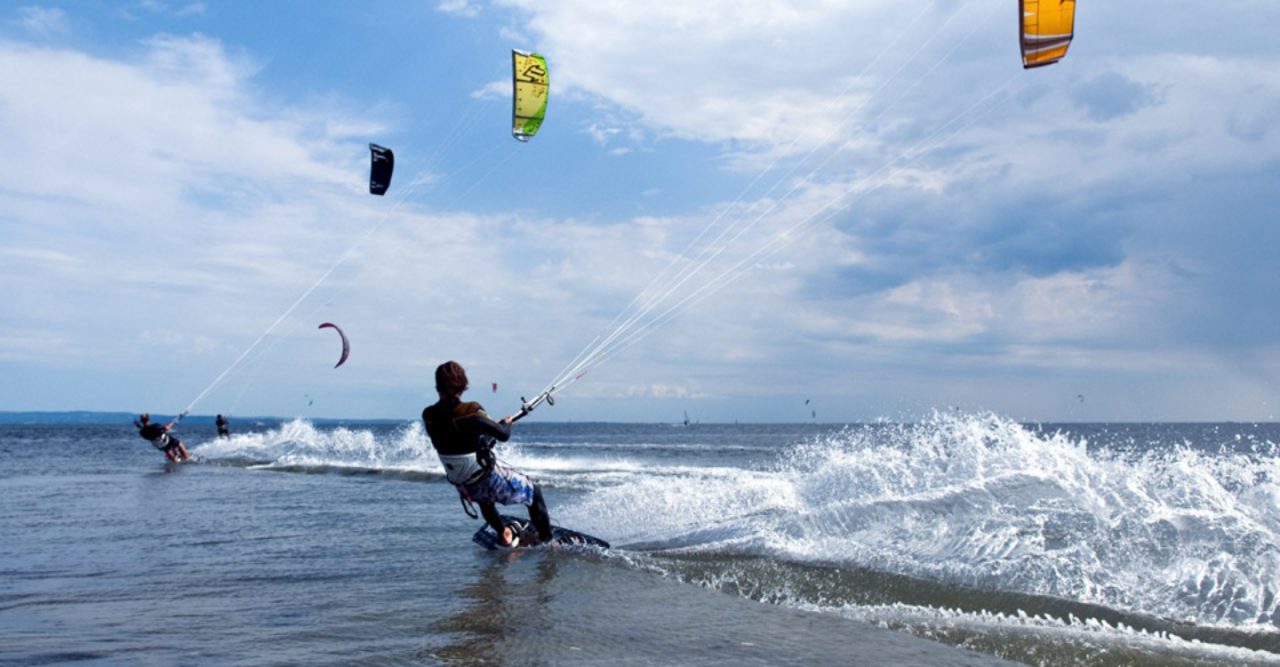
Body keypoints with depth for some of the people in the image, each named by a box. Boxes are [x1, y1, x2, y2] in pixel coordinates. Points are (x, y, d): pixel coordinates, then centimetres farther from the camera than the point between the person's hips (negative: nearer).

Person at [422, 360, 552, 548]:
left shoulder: (429, 416, -9)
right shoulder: (470, 412, -26)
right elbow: (504, 435, -17)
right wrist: (506, 422, 8)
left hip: (463, 487, 6)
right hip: (488, 480, -6)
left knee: (484, 495, 41)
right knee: (534, 492, 18)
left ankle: (504, 536, 50)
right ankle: (548, 542, 22)